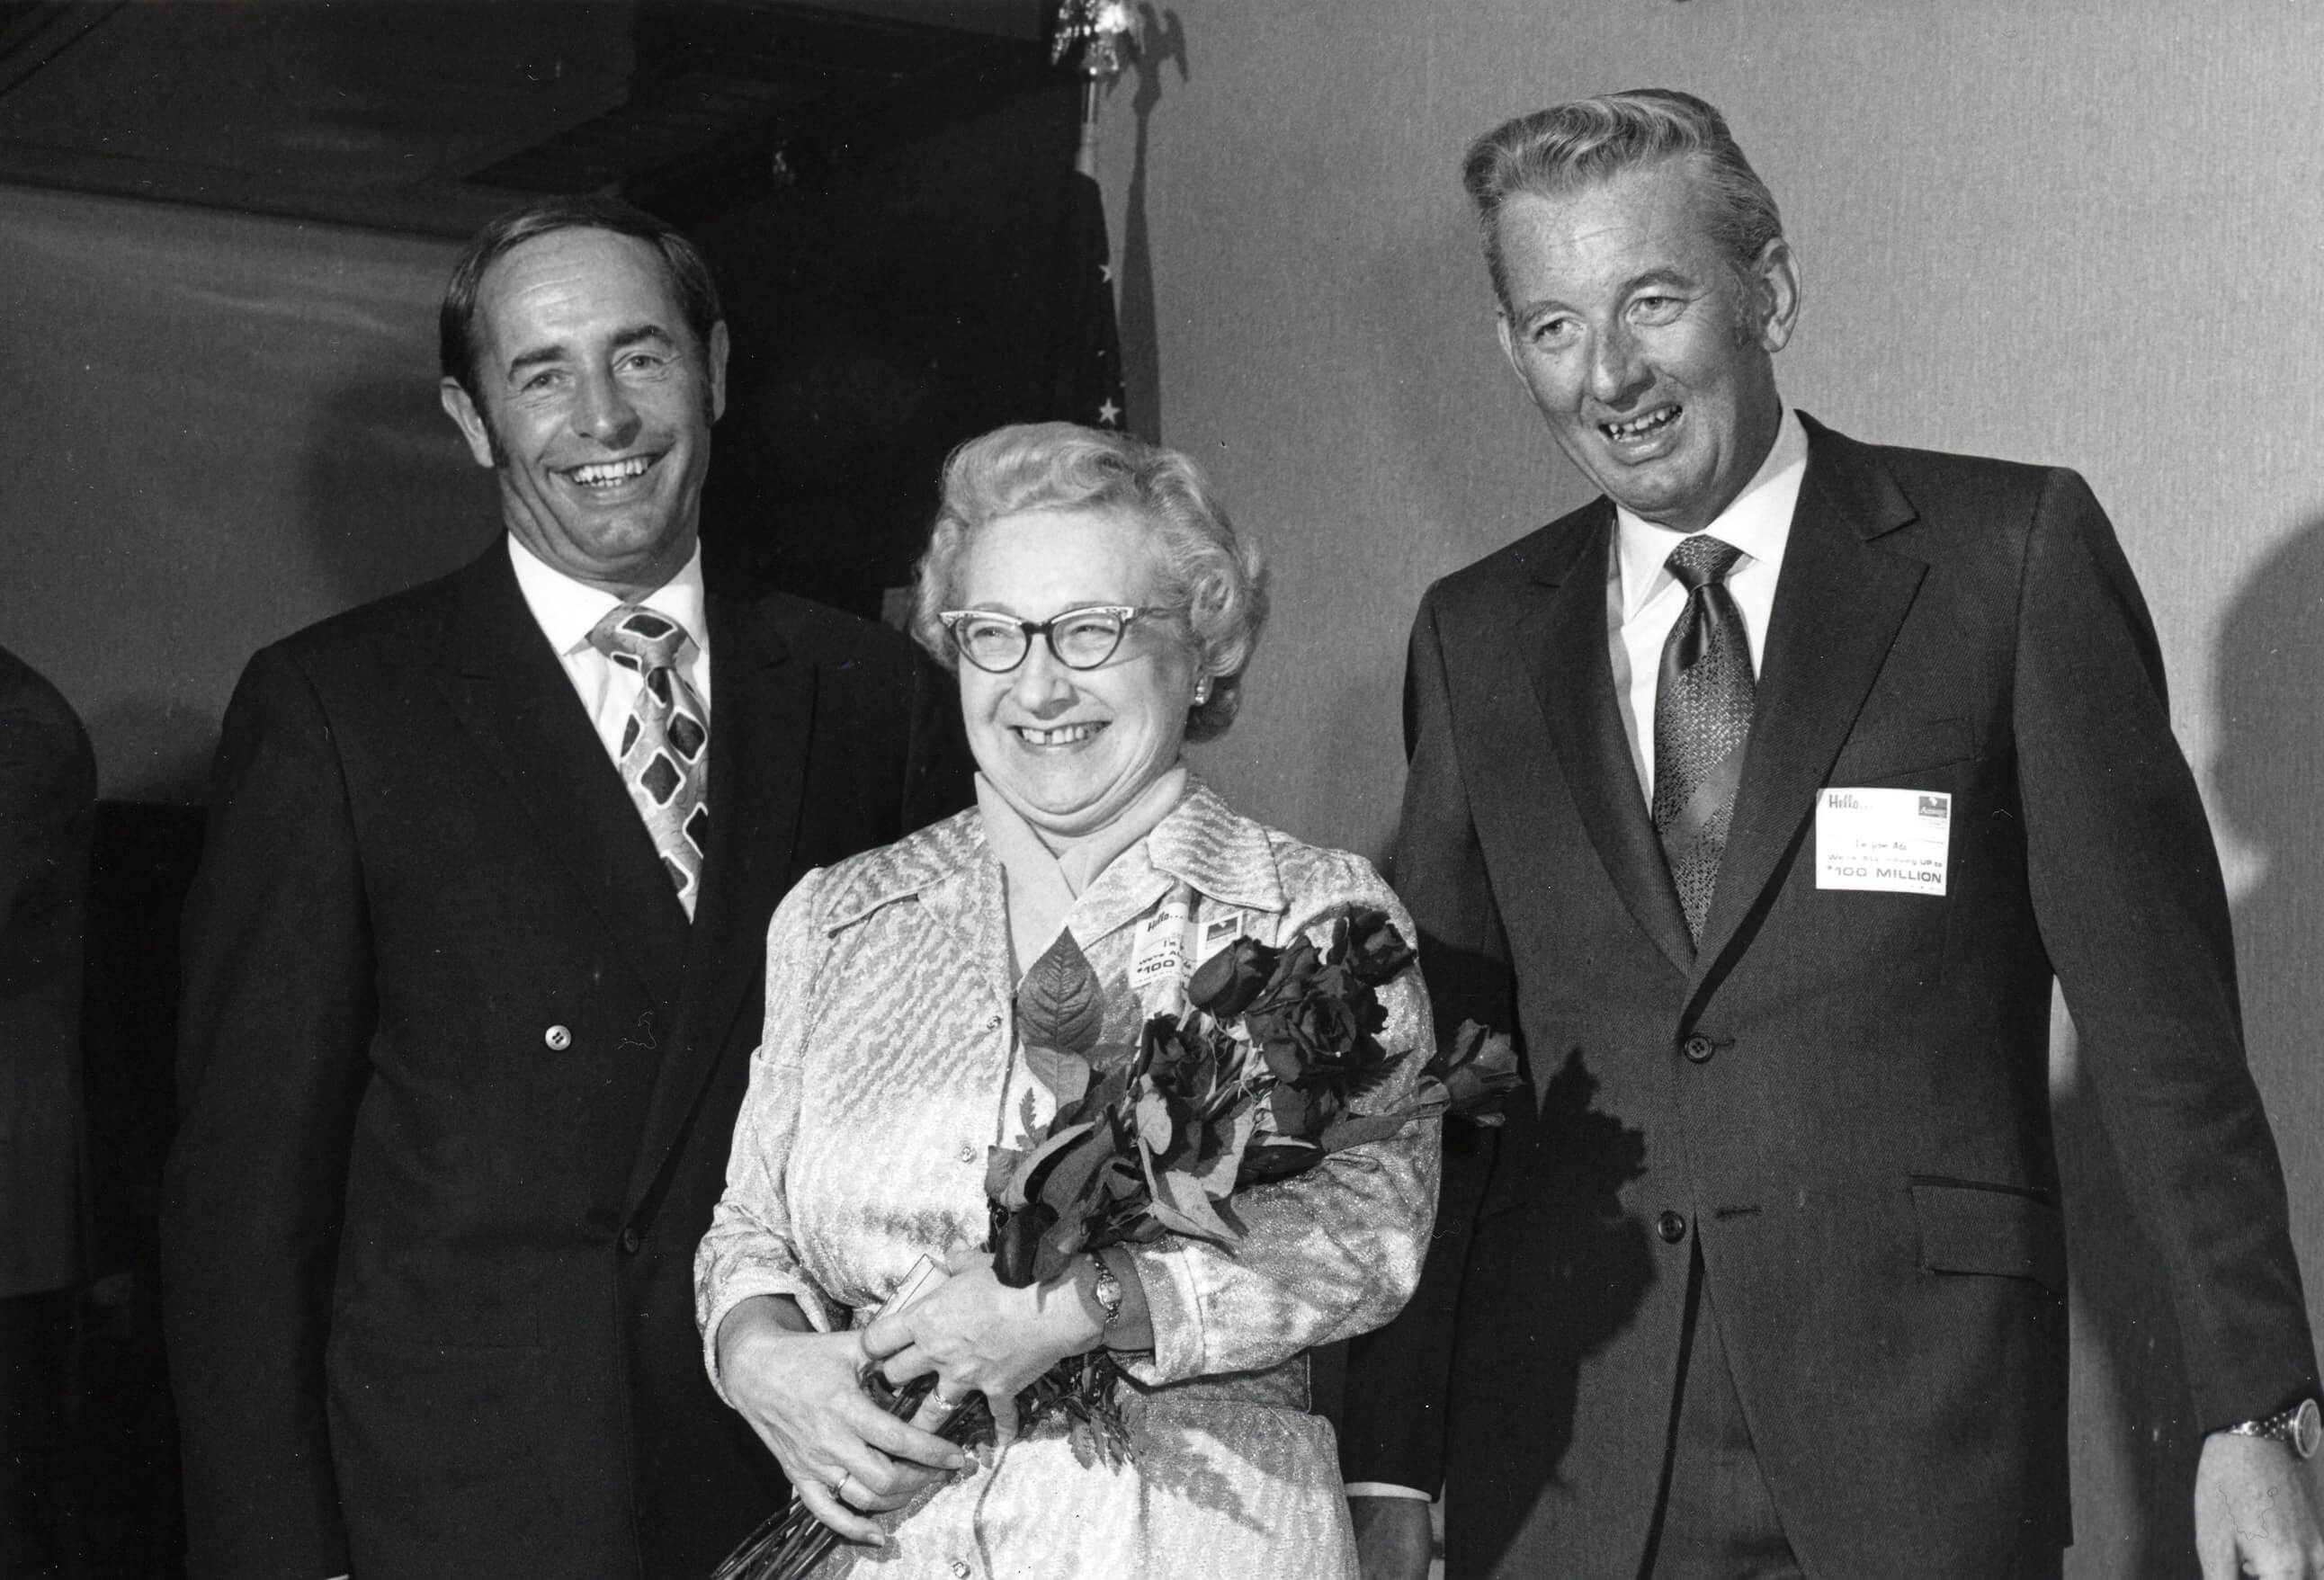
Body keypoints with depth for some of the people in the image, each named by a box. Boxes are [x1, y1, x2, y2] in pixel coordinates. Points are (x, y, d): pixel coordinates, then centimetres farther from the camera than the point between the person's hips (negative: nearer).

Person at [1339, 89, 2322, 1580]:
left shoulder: (2015, 553, -3)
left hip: (1920, 1428, -2)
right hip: (1560, 1450, 3)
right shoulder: (1477, 634, 7)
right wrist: (1390, 1453, 3)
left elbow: (2161, 1013, -3)